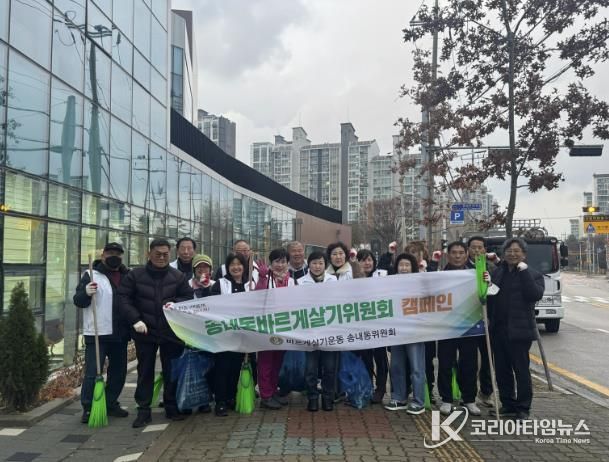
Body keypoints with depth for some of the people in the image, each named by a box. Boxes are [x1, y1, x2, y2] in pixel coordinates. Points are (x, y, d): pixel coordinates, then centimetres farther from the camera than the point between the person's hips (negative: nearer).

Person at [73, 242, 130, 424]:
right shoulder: (91, 275, -3)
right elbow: (78, 301, -8)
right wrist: (86, 293, -29)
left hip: (120, 334, 5)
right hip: (97, 334, -5)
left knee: (119, 371, 13)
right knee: (92, 372, -4)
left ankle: (111, 404, 27)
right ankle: (88, 409, 8)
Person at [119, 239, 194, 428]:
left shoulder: (178, 276, 3)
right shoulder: (135, 275, -1)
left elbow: (189, 297, 6)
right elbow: (124, 299, -2)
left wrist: (176, 304, -14)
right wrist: (135, 320, -12)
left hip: (171, 332, 1)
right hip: (145, 332, -1)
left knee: (172, 371, 10)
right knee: (145, 372, 8)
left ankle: (172, 408, 24)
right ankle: (143, 410, 18)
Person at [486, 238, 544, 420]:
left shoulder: (533, 274, -1)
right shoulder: (498, 272, 13)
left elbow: (535, 294, -19)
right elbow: (490, 297, 15)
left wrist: (525, 272, -18)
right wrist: (488, 285, -5)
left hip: (519, 330, -5)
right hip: (498, 329, 5)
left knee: (521, 369, 1)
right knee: (502, 369, 12)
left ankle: (523, 408, 14)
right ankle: (508, 403, 26)